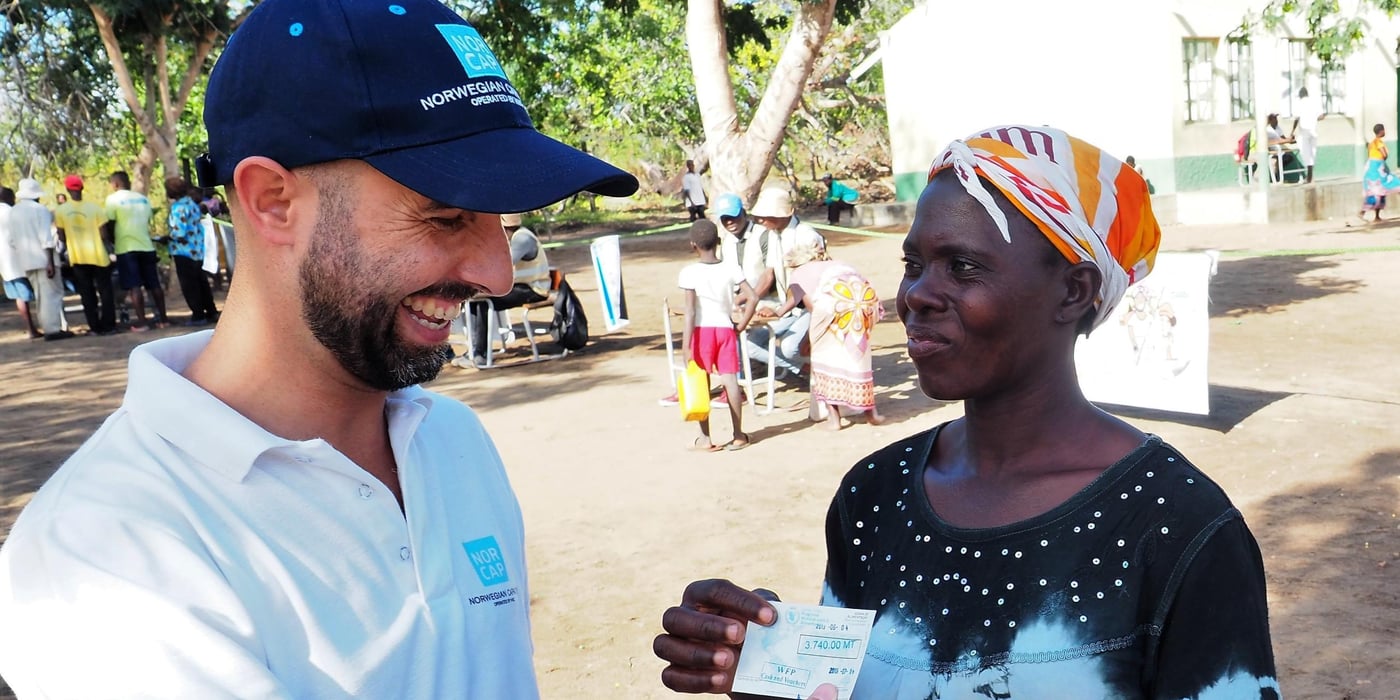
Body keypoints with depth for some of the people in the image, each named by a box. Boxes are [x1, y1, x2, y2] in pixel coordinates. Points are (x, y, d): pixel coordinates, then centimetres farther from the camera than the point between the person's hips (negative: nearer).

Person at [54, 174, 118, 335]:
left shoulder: (60, 211, -4)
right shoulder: (94, 207, -8)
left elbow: (62, 237, 0)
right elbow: (103, 234, -9)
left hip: (77, 257, 2)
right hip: (98, 255, -2)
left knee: (87, 294, 10)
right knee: (105, 291, 8)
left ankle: (95, 327, 10)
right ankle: (108, 326, 7)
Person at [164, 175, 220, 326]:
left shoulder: (178, 208, -16)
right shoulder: (192, 203, 10)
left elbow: (179, 233, -21)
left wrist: (168, 237, -4)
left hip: (184, 252, -8)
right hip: (198, 251, 8)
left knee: (189, 285, -1)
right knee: (201, 283, 14)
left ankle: (198, 316, 2)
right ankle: (211, 313, 18)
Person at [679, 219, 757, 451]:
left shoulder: (689, 273, -10)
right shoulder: (731, 268, 0)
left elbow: (690, 311, -14)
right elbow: (751, 297, -6)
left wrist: (686, 345, -13)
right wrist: (740, 326, 3)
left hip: (702, 330, -3)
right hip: (725, 328, 3)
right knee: (730, 380, 5)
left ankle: (705, 438, 10)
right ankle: (738, 435, 10)